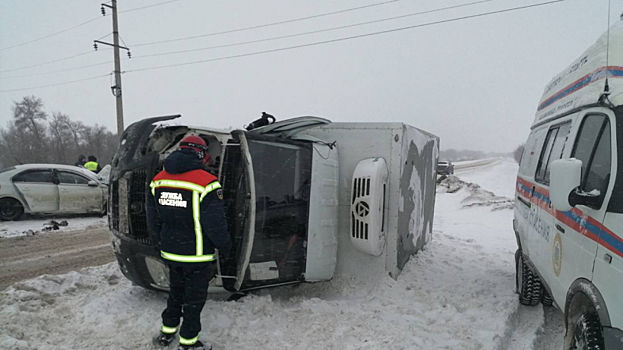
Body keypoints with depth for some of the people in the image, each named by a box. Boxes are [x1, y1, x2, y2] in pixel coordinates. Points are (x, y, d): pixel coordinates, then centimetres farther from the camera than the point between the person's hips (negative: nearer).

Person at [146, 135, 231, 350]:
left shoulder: (158, 181, 1)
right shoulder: (206, 183, -21)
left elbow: (153, 221, 10)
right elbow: (215, 224, -19)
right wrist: (225, 247, -3)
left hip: (170, 253, 6)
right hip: (197, 256, -6)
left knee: (175, 292, 26)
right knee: (194, 299, 11)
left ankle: (167, 332, 39)